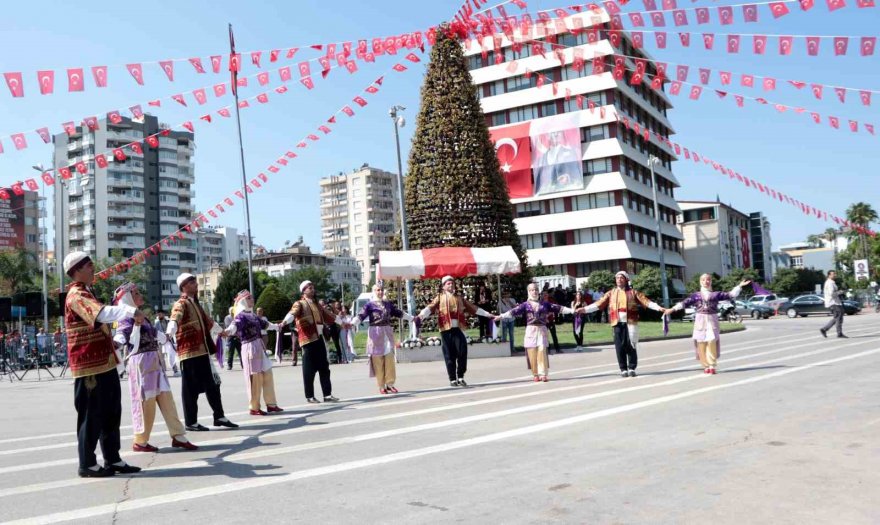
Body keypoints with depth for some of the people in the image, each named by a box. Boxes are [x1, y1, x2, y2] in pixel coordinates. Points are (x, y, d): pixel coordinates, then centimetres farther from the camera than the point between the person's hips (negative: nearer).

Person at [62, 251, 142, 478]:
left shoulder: (86, 293, 19)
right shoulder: (77, 295, -15)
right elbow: (102, 313, -32)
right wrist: (131, 311, -39)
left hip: (104, 363, 10)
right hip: (90, 366, -10)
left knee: (111, 414, 12)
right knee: (91, 415, -1)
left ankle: (113, 460, 19)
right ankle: (87, 464, 9)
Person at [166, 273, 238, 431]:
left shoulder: (196, 303, 19)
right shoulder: (181, 304, -10)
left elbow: (207, 321, 35)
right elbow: (174, 319, -31)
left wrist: (221, 331, 48)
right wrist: (169, 333, -51)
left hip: (203, 351, 9)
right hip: (189, 352, -9)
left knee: (212, 384, 12)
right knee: (191, 388, 0)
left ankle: (219, 417, 21)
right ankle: (191, 423, 9)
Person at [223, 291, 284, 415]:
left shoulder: (253, 315, 14)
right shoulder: (241, 316, -11)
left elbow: (264, 324, 33)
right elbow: (235, 325, -33)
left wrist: (276, 326, 51)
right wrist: (227, 331, -56)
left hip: (260, 346, 9)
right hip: (250, 347, -9)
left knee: (267, 375, 14)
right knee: (255, 378, -5)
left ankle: (271, 404, 25)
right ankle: (254, 408, 6)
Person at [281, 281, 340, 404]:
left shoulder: (317, 304, 20)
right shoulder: (299, 304, -1)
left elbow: (327, 315, 30)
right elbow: (292, 313, -21)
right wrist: (285, 321, -41)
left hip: (319, 338, 6)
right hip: (308, 339, -6)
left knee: (324, 367, 6)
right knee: (309, 369, -1)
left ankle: (328, 395, 11)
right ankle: (310, 396, 8)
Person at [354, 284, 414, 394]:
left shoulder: (388, 303, 12)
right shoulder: (370, 305, -1)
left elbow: (399, 313, 21)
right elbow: (361, 316, -13)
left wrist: (412, 318, 24)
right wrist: (352, 323, -30)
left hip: (387, 332, 4)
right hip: (375, 333, -4)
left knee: (390, 358, 1)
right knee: (378, 360, -1)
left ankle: (390, 384, 8)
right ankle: (381, 386, 6)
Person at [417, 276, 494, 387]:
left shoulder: (459, 298, 18)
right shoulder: (439, 298, 8)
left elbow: (473, 308, 22)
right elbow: (430, 308, -8)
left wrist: (487, 314, 22)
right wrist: (421, 315, -28)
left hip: (457, 329, 2)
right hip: (446, 330, -2)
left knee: (462, 352, -11)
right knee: (449, 356, 1)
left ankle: (460, 377, 4)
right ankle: (452, 379, 11)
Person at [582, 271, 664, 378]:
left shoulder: (633, 292, 9)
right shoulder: (611, 293, 13)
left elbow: (646, 301, 1)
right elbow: (599, 304, 8)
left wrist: (658, 307, -11)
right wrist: (584, 309, -1)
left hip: (630, 322, -1)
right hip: (617, 323, 1)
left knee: (631, 346, -1)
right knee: (620, 347, 0)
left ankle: (632, 368, 9)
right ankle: (623, 369, 9)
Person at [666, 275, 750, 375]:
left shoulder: (716, 294, 9)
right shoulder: (696, 295, 9)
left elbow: (730, 295, 7)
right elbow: (685, 302, 3)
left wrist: (739, 286, 2)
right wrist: (672, 309, -5)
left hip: (712, 320, -1)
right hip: (700, 320, 1)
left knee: (712, 342, -10)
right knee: (702, 344, -2)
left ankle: (712, 366, -4)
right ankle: (706, 366, 6)